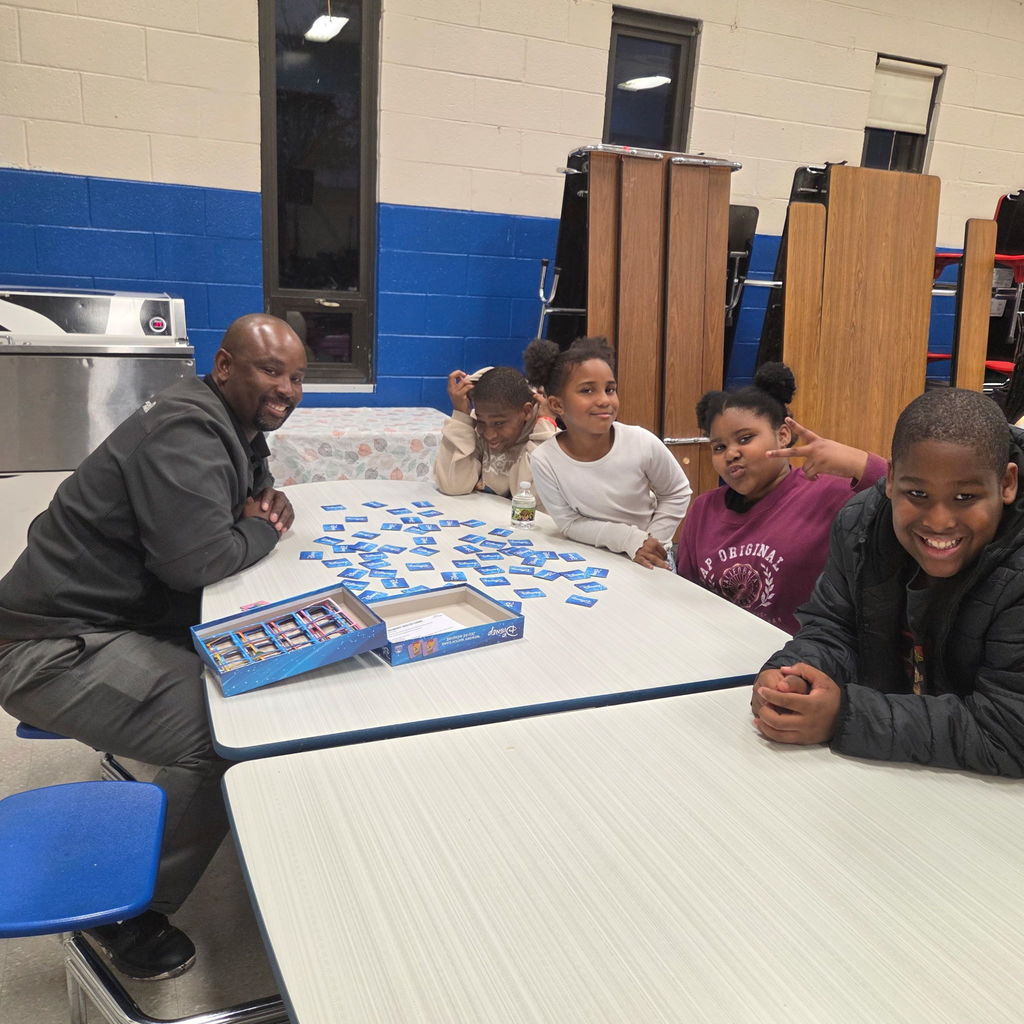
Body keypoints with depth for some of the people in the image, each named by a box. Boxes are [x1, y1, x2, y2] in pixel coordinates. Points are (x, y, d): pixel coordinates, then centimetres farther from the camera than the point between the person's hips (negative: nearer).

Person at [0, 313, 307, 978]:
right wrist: (264, 531, -11)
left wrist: (267, 497, 2)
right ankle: (126, 914, -4)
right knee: (223, 736, -24)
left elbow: (246, 484, 28)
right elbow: (197, 557, -32)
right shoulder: (185, 431, -21)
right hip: (54, 645, -10)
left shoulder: (232, 425, 11)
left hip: (130, 619, 11)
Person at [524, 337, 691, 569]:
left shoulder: (643, 443, -17)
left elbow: (677, 493, -1)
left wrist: (654, 541, -8)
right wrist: (628, 539, -21)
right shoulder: (545, 460, -18)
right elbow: (570, 523, -11)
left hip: (647, 559, 0)